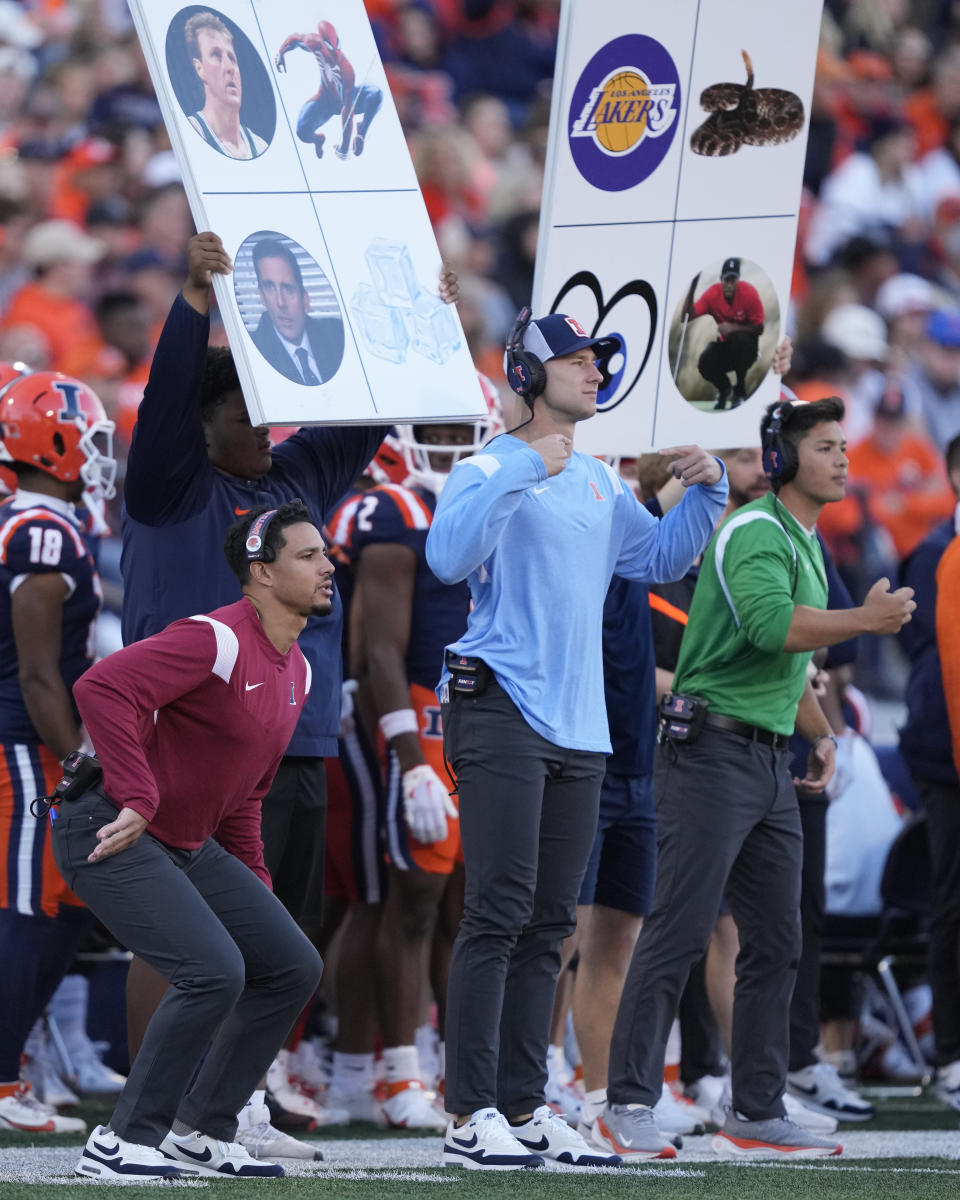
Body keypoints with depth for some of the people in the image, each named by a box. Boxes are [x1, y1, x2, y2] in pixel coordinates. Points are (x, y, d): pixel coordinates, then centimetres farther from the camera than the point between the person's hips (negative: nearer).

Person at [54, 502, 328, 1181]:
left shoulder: (297, 671, 10)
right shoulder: (216, 641, -20)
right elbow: (101, 687, -31)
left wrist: (254, 888, 18)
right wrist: (137, 799, -32)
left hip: (192, 846, 10)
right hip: (114, 838, -10)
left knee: (294, 969, 6)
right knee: (214, 973, -22)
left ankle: (201, 1132, 13)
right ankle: (122, 1144, -11)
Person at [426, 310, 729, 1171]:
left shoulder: (598, 484, 18)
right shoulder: (489, 469, -5)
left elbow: (660, 559, 26)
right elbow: (448, 556, -22)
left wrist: (705, 491, 10)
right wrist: (524, 470, -26)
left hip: (579, 727, 8)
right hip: (503, 713, -8)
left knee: (549, 923, 9)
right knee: (500, 913, -12)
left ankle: (523, 1107, 14)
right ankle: (471, 1116, -12)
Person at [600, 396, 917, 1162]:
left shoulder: (806, 546, 19)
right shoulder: (755, 533, -11)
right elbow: (772, 624, -28)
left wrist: (820, 733, 28)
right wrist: (868, 619, -20)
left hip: (771, 762, 10)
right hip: (714, 749, -10)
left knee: (777, 942, 8)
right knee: (679, 933, -11)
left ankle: (758, 1114, 13)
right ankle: (630, 1106, -10)